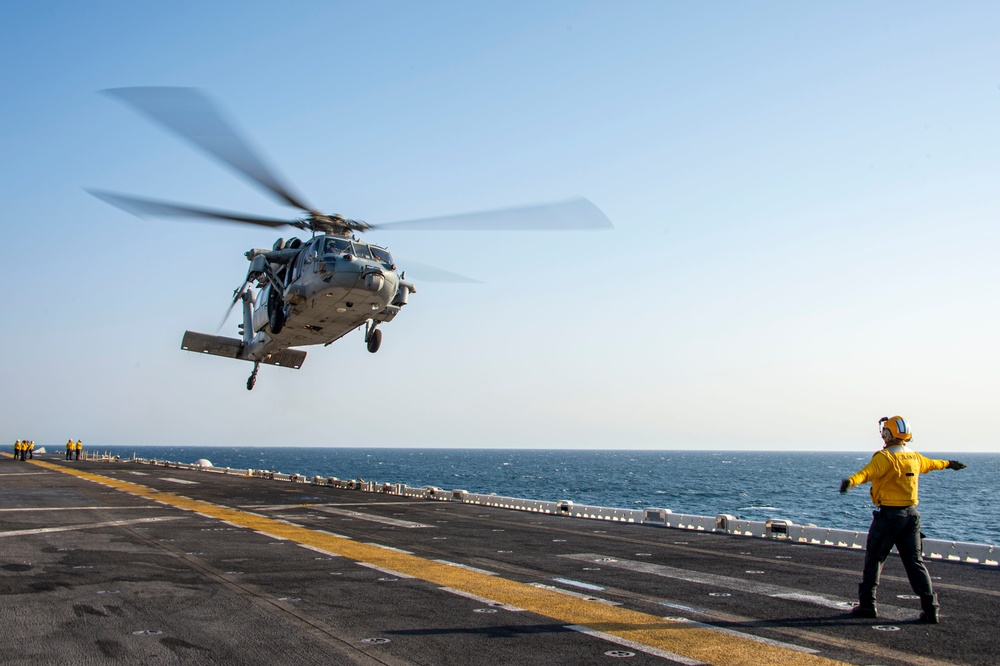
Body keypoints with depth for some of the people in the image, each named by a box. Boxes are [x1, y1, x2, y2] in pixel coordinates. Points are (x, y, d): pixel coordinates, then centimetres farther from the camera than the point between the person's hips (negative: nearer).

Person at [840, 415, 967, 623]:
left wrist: (850, 481, -51)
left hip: (888, 514, -6)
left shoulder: (885, 457, -13)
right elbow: (930, 464, 33)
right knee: (915, 562, 10)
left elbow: (868, 472, -33)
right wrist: (949, 464, 54)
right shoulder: (914, 457, 10)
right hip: (911, 514, 6)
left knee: (874, 559, 5)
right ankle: (930, 608, 4)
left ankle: (867, 604, 8)